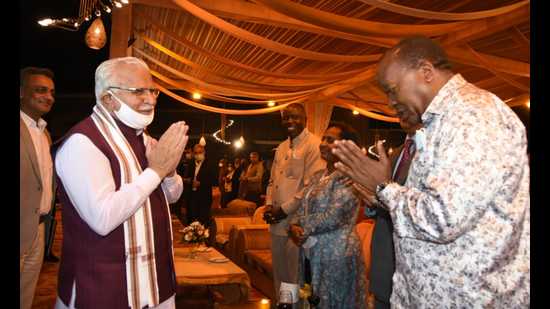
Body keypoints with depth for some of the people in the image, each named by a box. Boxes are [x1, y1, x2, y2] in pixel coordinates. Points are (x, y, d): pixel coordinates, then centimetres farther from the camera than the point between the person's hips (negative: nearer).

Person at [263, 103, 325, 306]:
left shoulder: (314, 145, -11)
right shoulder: (282, 147, 15)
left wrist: (284, 210, -14)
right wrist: (269, 204, 3)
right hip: (277, 222, 8)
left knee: (296, 278, 4)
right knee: (279, 275, 18)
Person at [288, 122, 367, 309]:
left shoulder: (348, 176, -14)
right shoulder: (318, 176, 12)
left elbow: (333, 217, -22)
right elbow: (302, 207, 11)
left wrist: (302, 228, -11)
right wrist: (294, 226, -10)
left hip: (337, 254, -8)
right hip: (313, 253, 8)